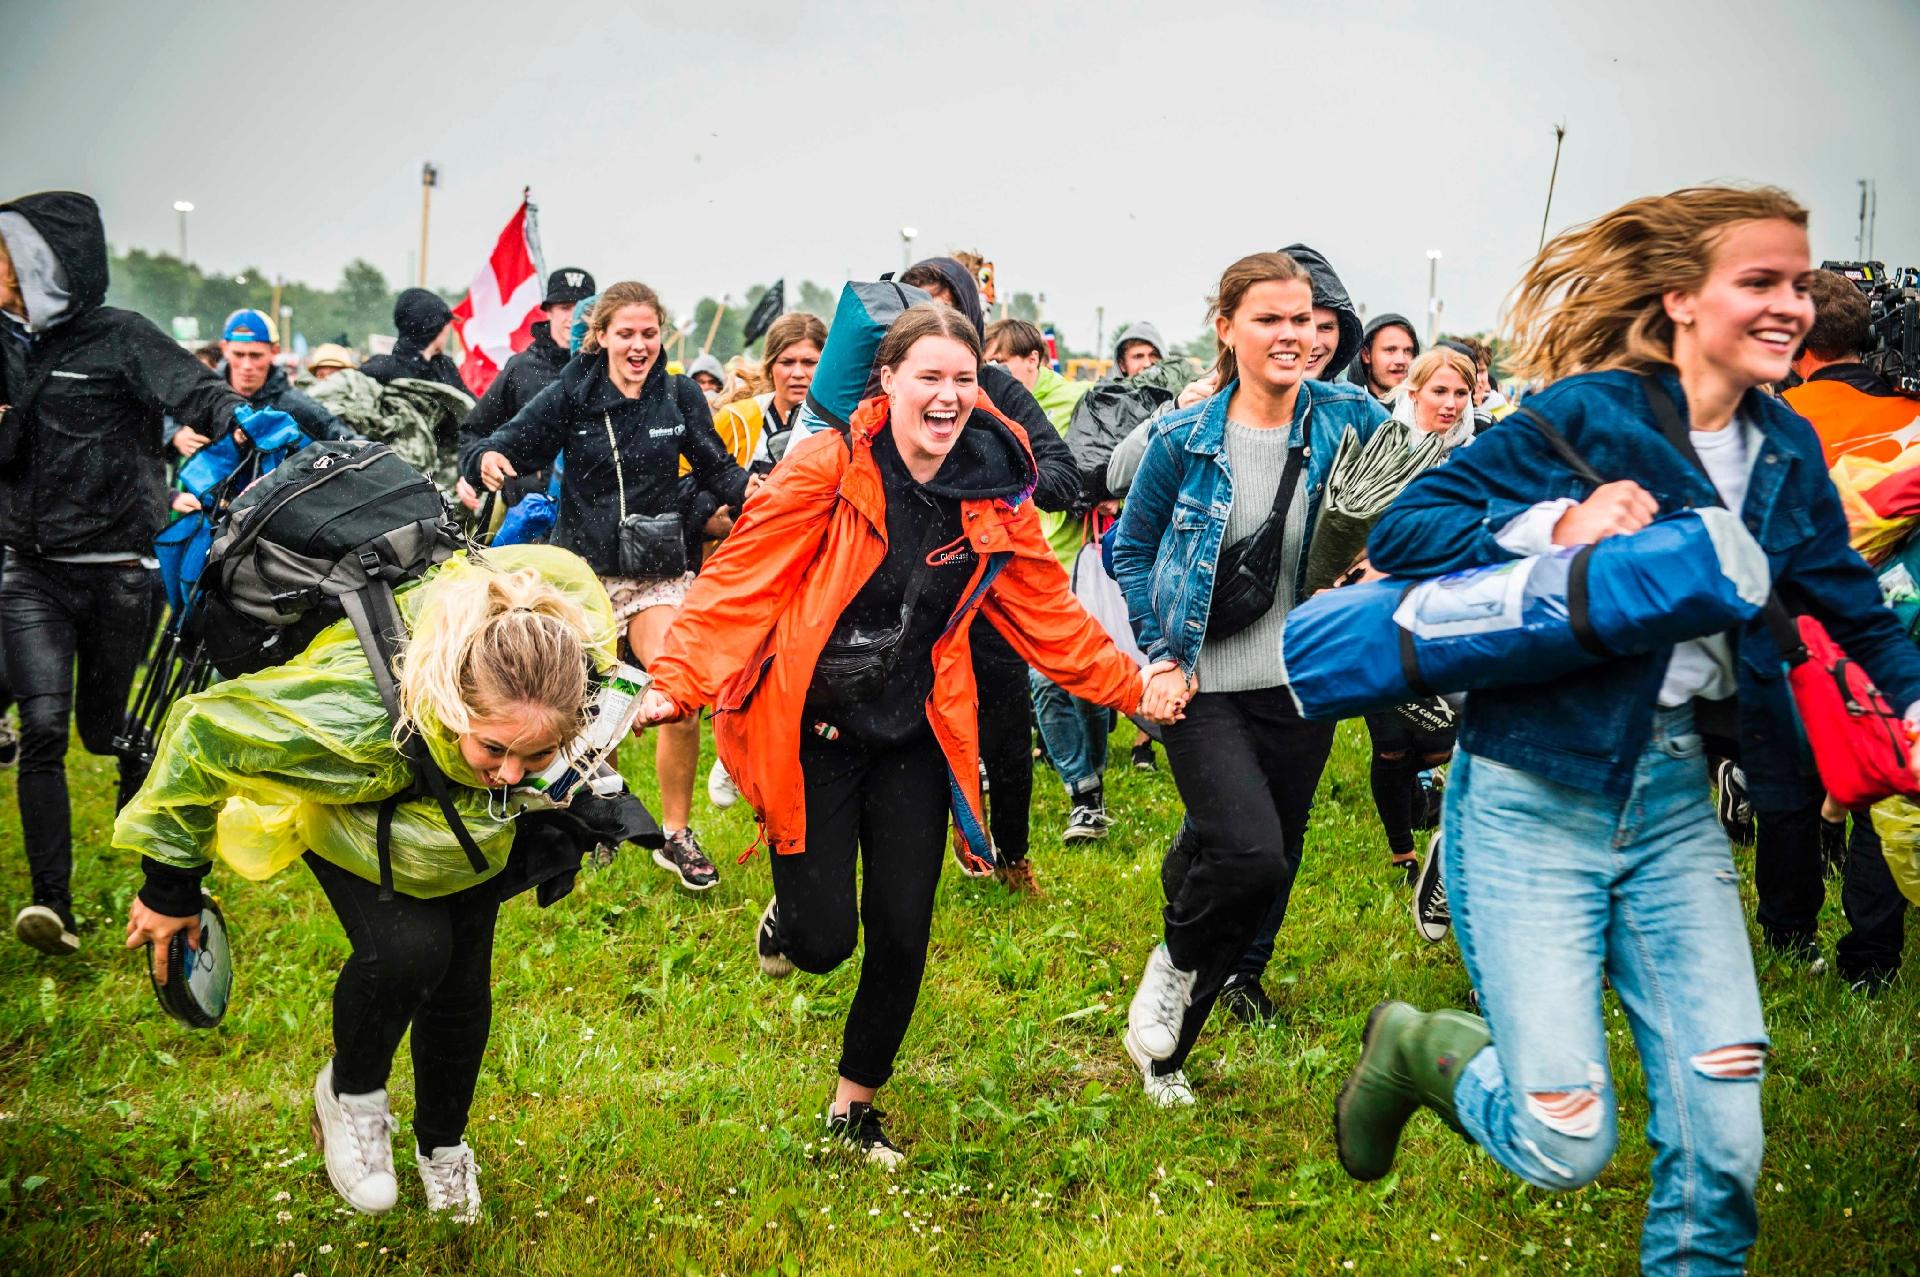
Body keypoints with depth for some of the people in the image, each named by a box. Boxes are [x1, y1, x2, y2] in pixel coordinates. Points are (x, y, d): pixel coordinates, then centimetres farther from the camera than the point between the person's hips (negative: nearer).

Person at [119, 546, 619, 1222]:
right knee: (408, 946, -26)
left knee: (464, 983, 6)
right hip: (343, 806, -4)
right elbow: (203, 730, -34)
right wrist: (169, 884, -20)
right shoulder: (356, 720, -50)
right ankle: (349, 1092, 7)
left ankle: (442, 1146, 36)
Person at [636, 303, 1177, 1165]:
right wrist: (677, 683, -24)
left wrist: (1130, 689, 10)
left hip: (912, 737, 4)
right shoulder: (827, 470, -14)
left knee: (903, 934, 3)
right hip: (809, 731, -3)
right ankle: (785, 915, 35)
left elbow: (1047, 612, 10)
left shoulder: (995, 494, -1)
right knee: (823, 942, -5)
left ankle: (855, 1107, 27)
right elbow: (739, 579, -15)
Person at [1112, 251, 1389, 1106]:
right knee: (1249, 858, -23)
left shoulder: (1350, 422, -2)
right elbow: (1130, 549, 7)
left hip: (1301, 689, 3)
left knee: (1269, 880, 9)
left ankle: (1164, 1049, 29)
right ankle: (1175, 958, 11)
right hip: (1206, 691, -3)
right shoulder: (1184, 439, -5)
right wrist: (1159, 653, -3)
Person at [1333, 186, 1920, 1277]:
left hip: (1675, 798, 6)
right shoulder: (1590, 413, -11)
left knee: (1722, 1126, -3)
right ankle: (1419, 1048, 24)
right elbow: (1399, 533, -12)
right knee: (1565, 1149, -6)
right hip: (1535, 799, -5)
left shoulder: (1787, 449, 8)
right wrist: (1556, 523, -24)